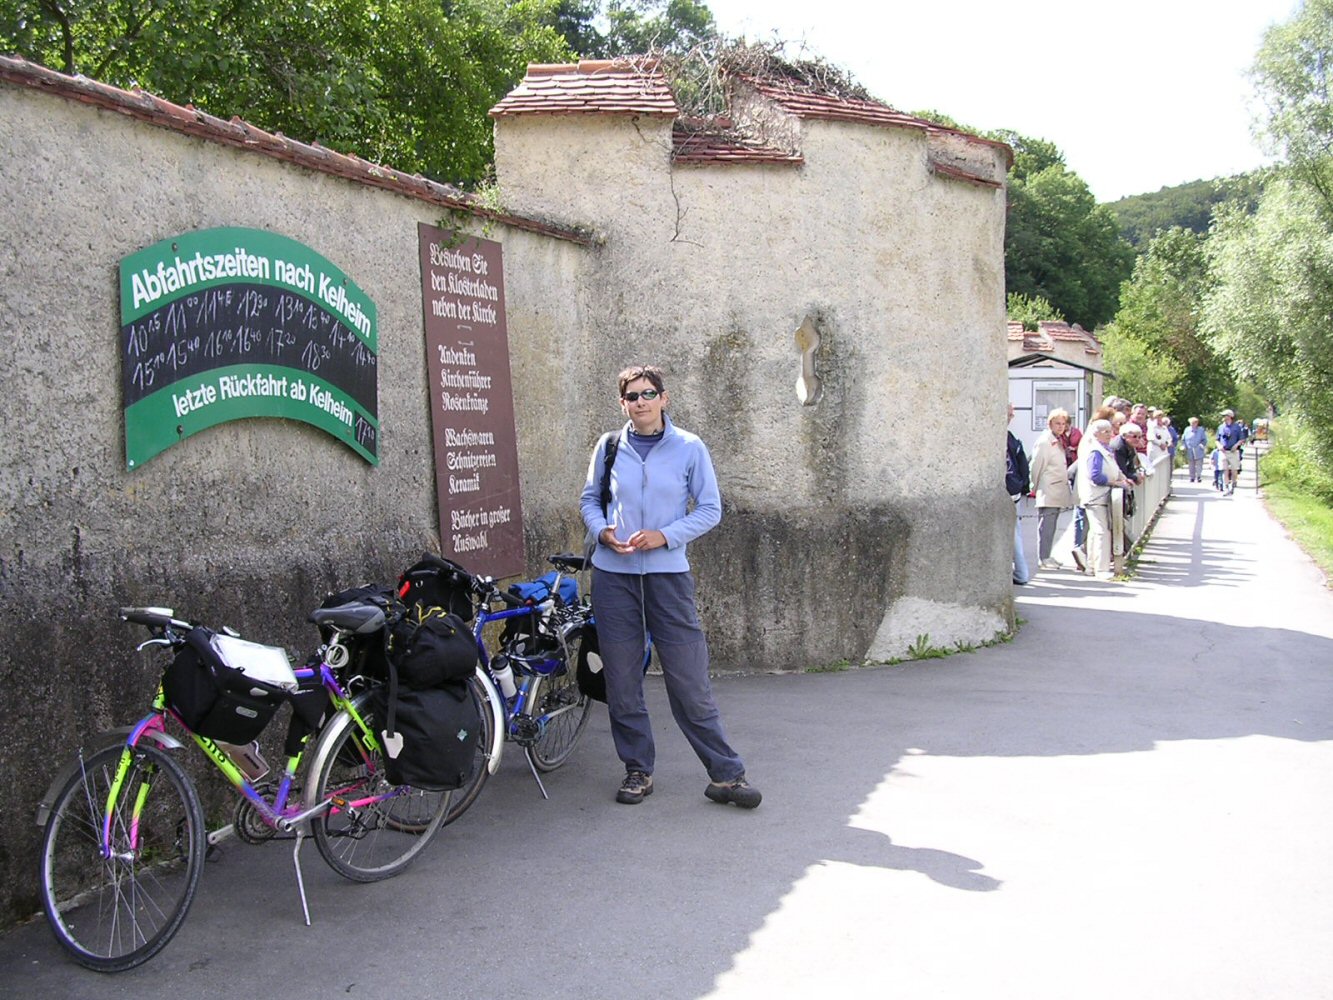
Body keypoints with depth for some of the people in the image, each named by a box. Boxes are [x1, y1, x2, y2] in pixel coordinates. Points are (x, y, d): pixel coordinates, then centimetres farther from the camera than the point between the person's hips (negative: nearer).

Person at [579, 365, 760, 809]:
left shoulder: (689, 448, 0)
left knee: (690, 680, -3)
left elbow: (710, 509, 2)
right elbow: (589, 500, 15)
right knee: (622, 681, 8)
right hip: (613, 575, 2)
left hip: (668, 575, -2)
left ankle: (725, 773, 6)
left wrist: (665, 535, -12)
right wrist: (603, 531, -7)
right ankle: (637, 770, 22)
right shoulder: (609, 447, 5)